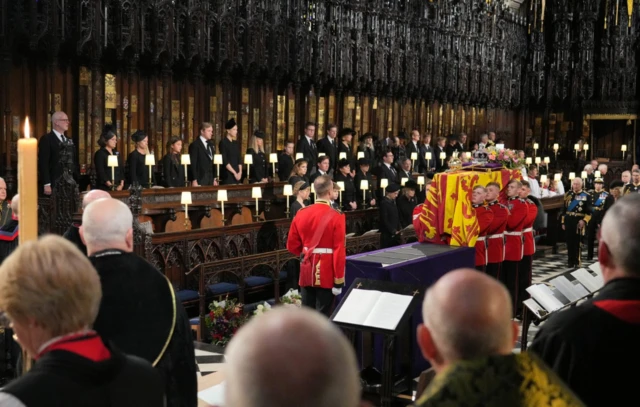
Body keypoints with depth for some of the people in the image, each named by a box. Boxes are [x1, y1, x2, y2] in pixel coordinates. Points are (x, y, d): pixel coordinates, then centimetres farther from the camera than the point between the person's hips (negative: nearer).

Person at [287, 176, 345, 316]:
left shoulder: (301, 213, 2)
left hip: (307, 270, 5)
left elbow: (292, 245, 8)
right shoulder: (336, 217, -14)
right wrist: (339, 281, -13)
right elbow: (339, 250, -16)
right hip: (327, 273, -5)